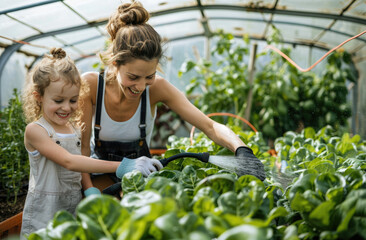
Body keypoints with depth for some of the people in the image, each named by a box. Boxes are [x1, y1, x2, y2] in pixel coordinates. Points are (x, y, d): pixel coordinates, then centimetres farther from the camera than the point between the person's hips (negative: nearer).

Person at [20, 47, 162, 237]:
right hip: (42, 220, -5)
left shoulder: (76, 128, 4)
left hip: (74, 211, 5)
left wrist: (90, 189, -11)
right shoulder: (35, 130, -14)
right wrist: (121, 167, -34)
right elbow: (68, 162, -26)